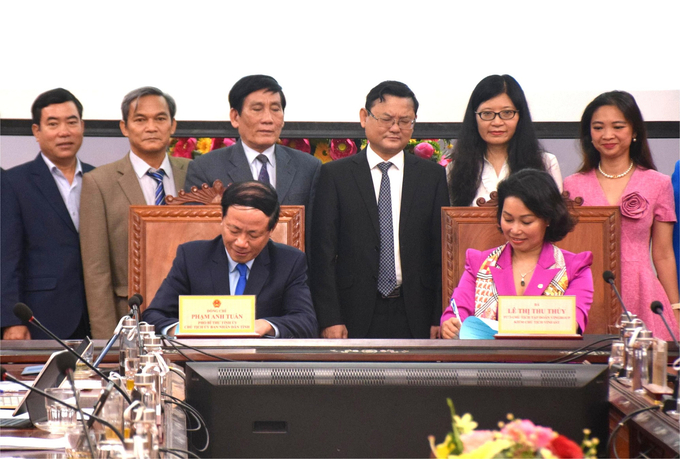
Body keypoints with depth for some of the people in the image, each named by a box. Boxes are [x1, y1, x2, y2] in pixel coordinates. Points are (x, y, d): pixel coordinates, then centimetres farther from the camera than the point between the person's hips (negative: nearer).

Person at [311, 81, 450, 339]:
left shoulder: (433, 176, 10)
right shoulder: (334, 175, 5)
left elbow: (442, 252, 6)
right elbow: (322, 253, 1)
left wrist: (440, 318, -1)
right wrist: (329, 319, -8)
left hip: (415, 317, 1)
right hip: (355, 316, -1)